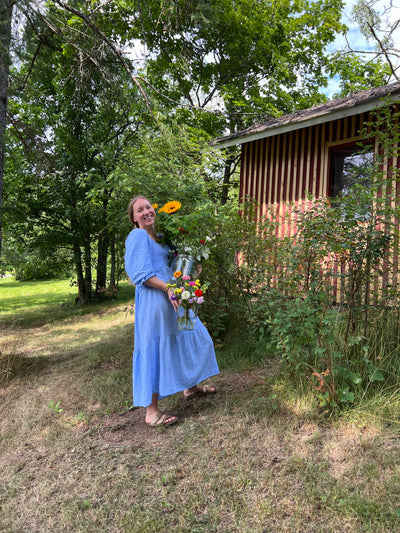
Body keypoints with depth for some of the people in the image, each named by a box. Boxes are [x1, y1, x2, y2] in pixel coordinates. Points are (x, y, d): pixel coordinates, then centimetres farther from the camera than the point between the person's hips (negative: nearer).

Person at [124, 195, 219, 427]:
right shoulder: (138, 236, -11)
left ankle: (191, 386, 39)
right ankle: (152, 412, 8)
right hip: (154, 300, -10)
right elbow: (142, 273, -19)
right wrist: (168, 288, -28)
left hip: (172, 297, 10)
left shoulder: (159, 235, 16)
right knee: (155, 350, -4)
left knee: (192, 337, 19)